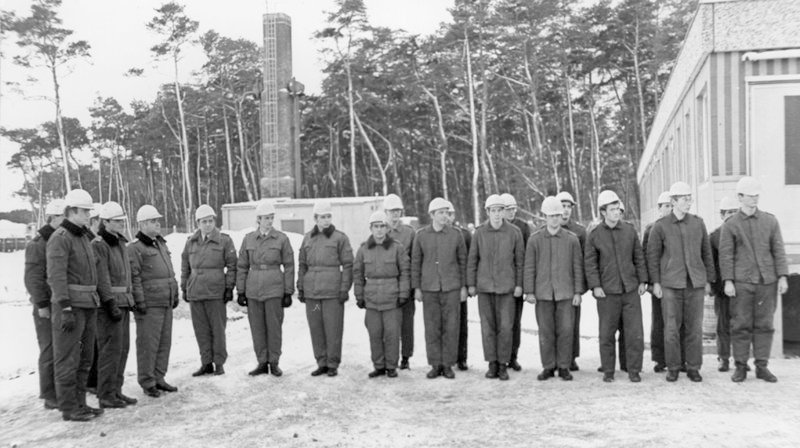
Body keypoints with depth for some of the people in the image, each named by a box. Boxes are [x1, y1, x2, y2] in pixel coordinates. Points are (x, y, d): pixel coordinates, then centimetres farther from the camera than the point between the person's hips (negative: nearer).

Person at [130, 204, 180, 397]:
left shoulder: (161, 244, 18)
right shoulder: (135, 247, -9)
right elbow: (134, 277, -14)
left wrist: (175, 294, 20)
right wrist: (139, 301, -18)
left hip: (166, 302, 8)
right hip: (149, 304, -8)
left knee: (164, 342, 12)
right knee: (148, 343, -2)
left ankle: (159, 378, 22)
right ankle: (147, 382, 8)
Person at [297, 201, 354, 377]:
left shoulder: (340, 238, -2)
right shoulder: (308, 238, 10)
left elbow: (348, 265, -3)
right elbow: (302, 264, 14)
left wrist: (345, 289, -9)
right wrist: (300, 288, 10)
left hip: (332, 290, -4)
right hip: (312, 291, 4)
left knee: (333, 328, 0)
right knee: (316, 328, 7)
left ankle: (333, 364, 12)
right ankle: (322, 363, 19)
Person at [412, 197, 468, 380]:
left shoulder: (456, 234, 0)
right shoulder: (421, 235, 1)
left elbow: (463, 261, 6)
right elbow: (415, 262, 5)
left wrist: (464, 286, 3)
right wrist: (416, 288, 2)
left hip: (451, 287, 0)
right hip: (429, 288, 0)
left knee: (451, 327, 2)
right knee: (432, 327, 4)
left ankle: (448, 365, 12)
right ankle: (435, 365, 14)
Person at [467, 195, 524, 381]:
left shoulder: (514, 232, -1)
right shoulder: (480, 232, 1)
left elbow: (520, 259, 3)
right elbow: (472, 259, 7)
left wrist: (519, 284, 0)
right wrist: (470, 284, 5)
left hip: (506, 287, -1)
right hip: (484, 287, 1)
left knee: (505, 327, -1)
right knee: (487, 327, 5)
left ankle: (503, 364, 10)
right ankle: (492, 363, 16)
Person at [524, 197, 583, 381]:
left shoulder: (572, 239, 3)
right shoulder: (534, 239, 2)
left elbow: (577, 267, 4)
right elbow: (529, 267, 3)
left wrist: (577, 292, 0)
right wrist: (529, 292, -2)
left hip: (566, 292, 0)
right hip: (543, 293, 0)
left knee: (565, 330, 1)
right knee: (545, 331, 4)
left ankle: (564, 367, 14)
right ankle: (548, 367, 15)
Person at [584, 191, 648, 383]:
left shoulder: (630, 230, 5)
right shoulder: (594, 235, -1)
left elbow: (639, 257, 10)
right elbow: (590, 263, 0)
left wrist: (642, 280, 5)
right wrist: (595, 286, -7)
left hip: (631, 289, 2)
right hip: (607, 292, -1)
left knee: (635, 332, 1)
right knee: (607, 333, 5)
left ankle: (634, 370, 14)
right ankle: (608, 371, 17)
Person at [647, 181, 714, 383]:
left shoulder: (698, 223, 7)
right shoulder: (660, 226, -1)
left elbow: (706, 252, 13)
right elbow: (652, 255, 2)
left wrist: (708, 280, 11)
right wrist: (655, 282, -3)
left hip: (695, 283, 2)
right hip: (670, 284, -2)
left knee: (695, 327, 4)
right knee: (671, 327, 1)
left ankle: (693, 367, 16)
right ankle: (672, 367, 12)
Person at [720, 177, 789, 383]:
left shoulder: (770, 221, 8)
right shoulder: (730, 225, 1)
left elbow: (778, 250, 6)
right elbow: (726, 255, -2)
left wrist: (782, 277, -2)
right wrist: (728, 281, -8)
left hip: (767, 281, 2)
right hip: (741, 282, -2)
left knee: (764, 325, 5)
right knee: (741, 325, 0)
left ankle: (762, 366, 13)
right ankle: (740, 367, 8)